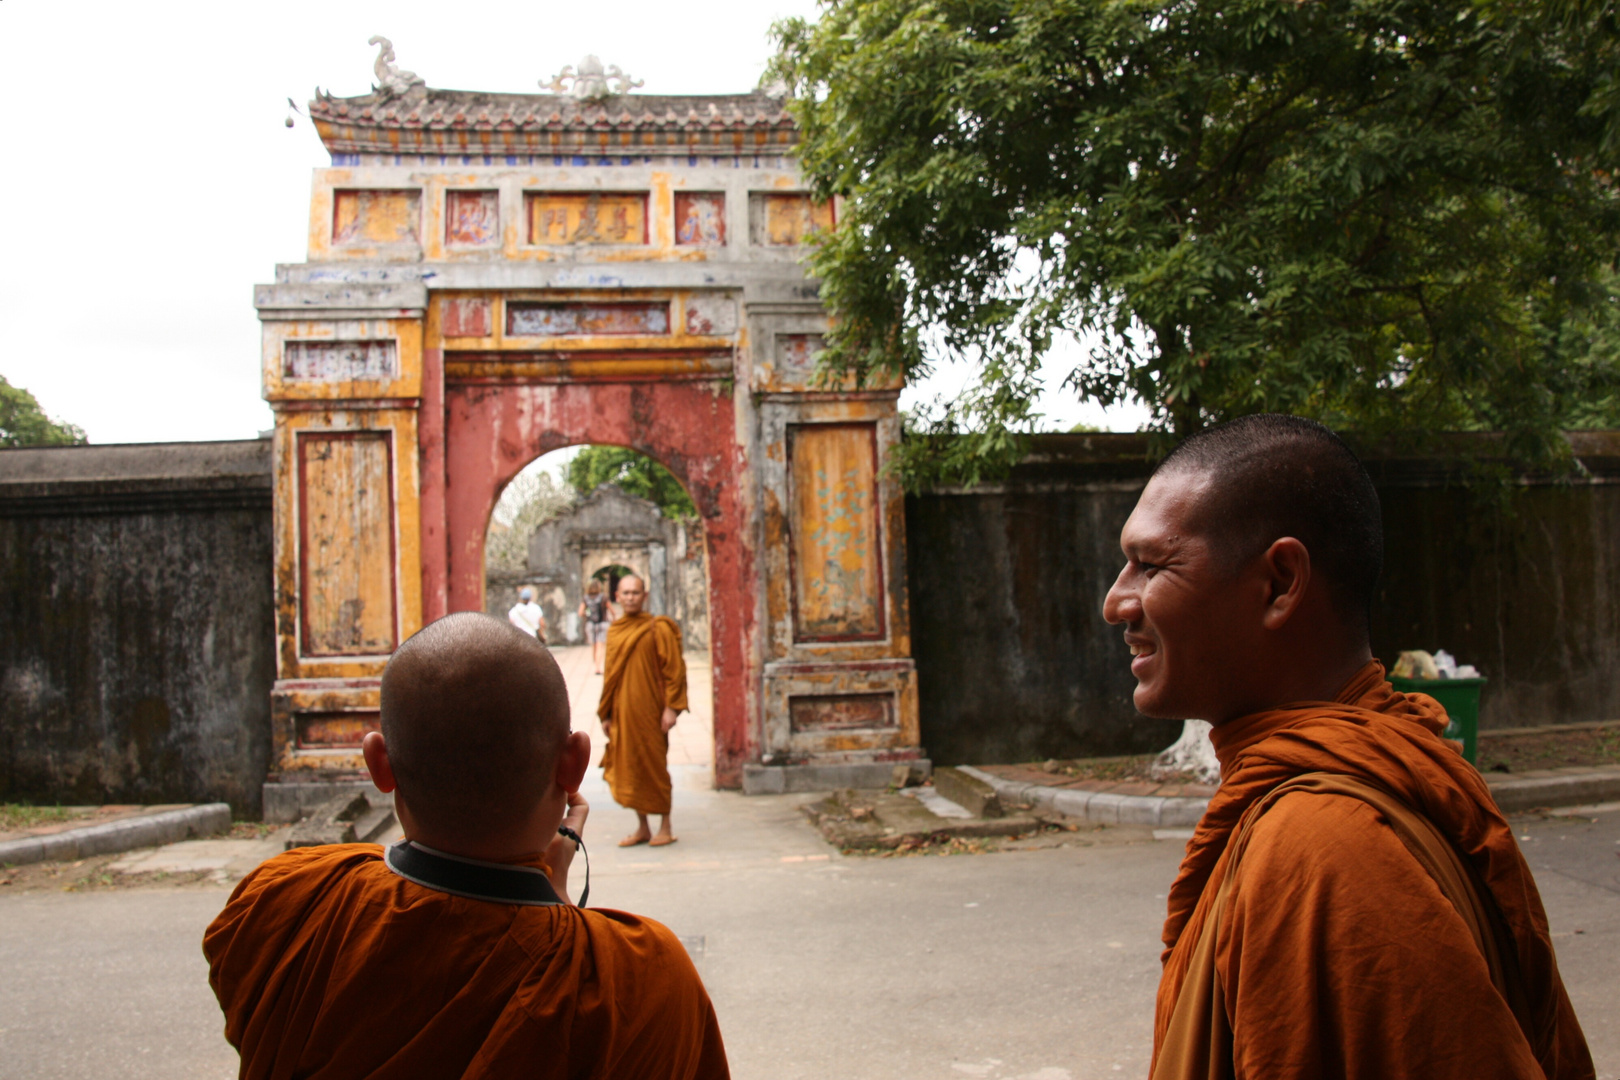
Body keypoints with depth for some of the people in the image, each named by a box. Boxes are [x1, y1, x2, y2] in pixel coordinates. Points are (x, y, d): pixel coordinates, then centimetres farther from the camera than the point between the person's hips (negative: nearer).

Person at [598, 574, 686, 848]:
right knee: (628, 767, 8)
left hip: (649, 710, -5)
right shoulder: (613, 631, 10)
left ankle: (665, 827, 13)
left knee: (654, 766, 1)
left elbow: (674, 668, -8)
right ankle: (642, 828, 19)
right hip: (621, 710, 5)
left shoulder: (657, 628, -5)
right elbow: (609, 674, 14)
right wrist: (606, 715, 12)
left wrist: (671, 707, -14)